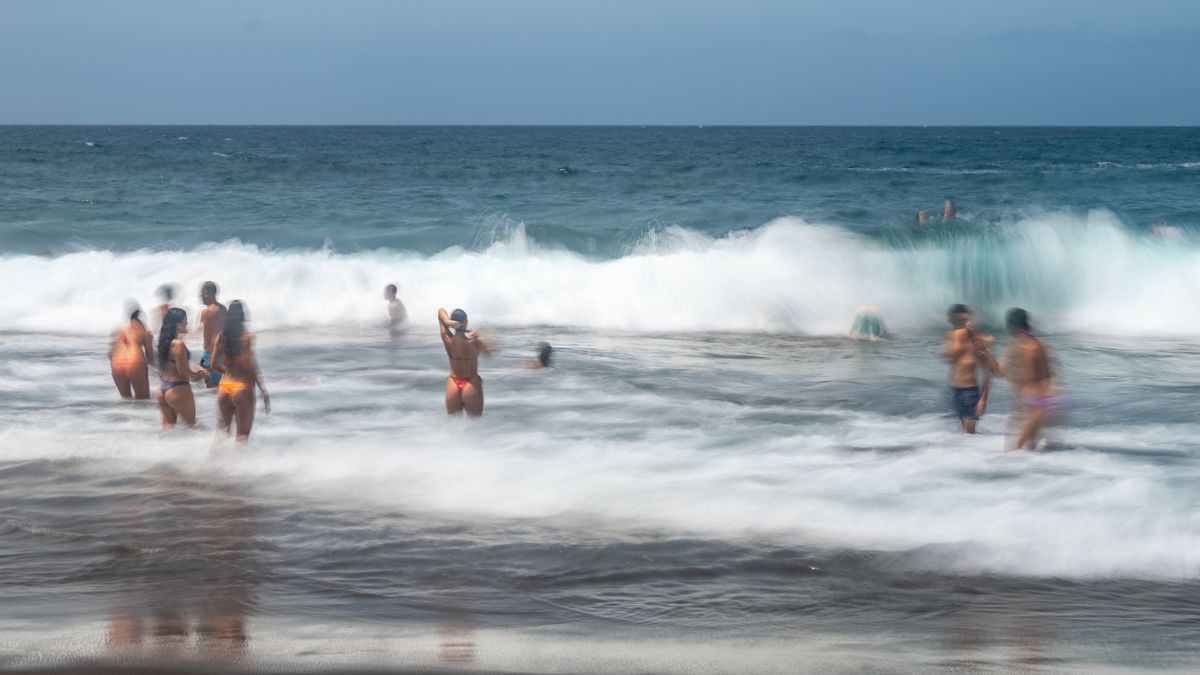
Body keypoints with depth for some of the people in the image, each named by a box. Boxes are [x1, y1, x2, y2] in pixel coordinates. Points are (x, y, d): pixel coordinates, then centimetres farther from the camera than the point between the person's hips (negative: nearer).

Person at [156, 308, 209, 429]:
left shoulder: (165, 342, 7)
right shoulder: (178, 344, -19)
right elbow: (183, 371, -18)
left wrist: (194, 373, 15)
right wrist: (198, 374, 0)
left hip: (163, 388, 8)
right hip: (178, 389, -8)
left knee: (168, 424, 14)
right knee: (189, 424, 6)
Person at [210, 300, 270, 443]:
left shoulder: (221, 336, 2)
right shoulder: (247, 337, -12)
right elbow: (251, 367, -15)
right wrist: (264, 392, -9)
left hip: (224, 389, 5)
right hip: (243, 389, -5)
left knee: (223, 431, 19)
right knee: (242, 435, 4)